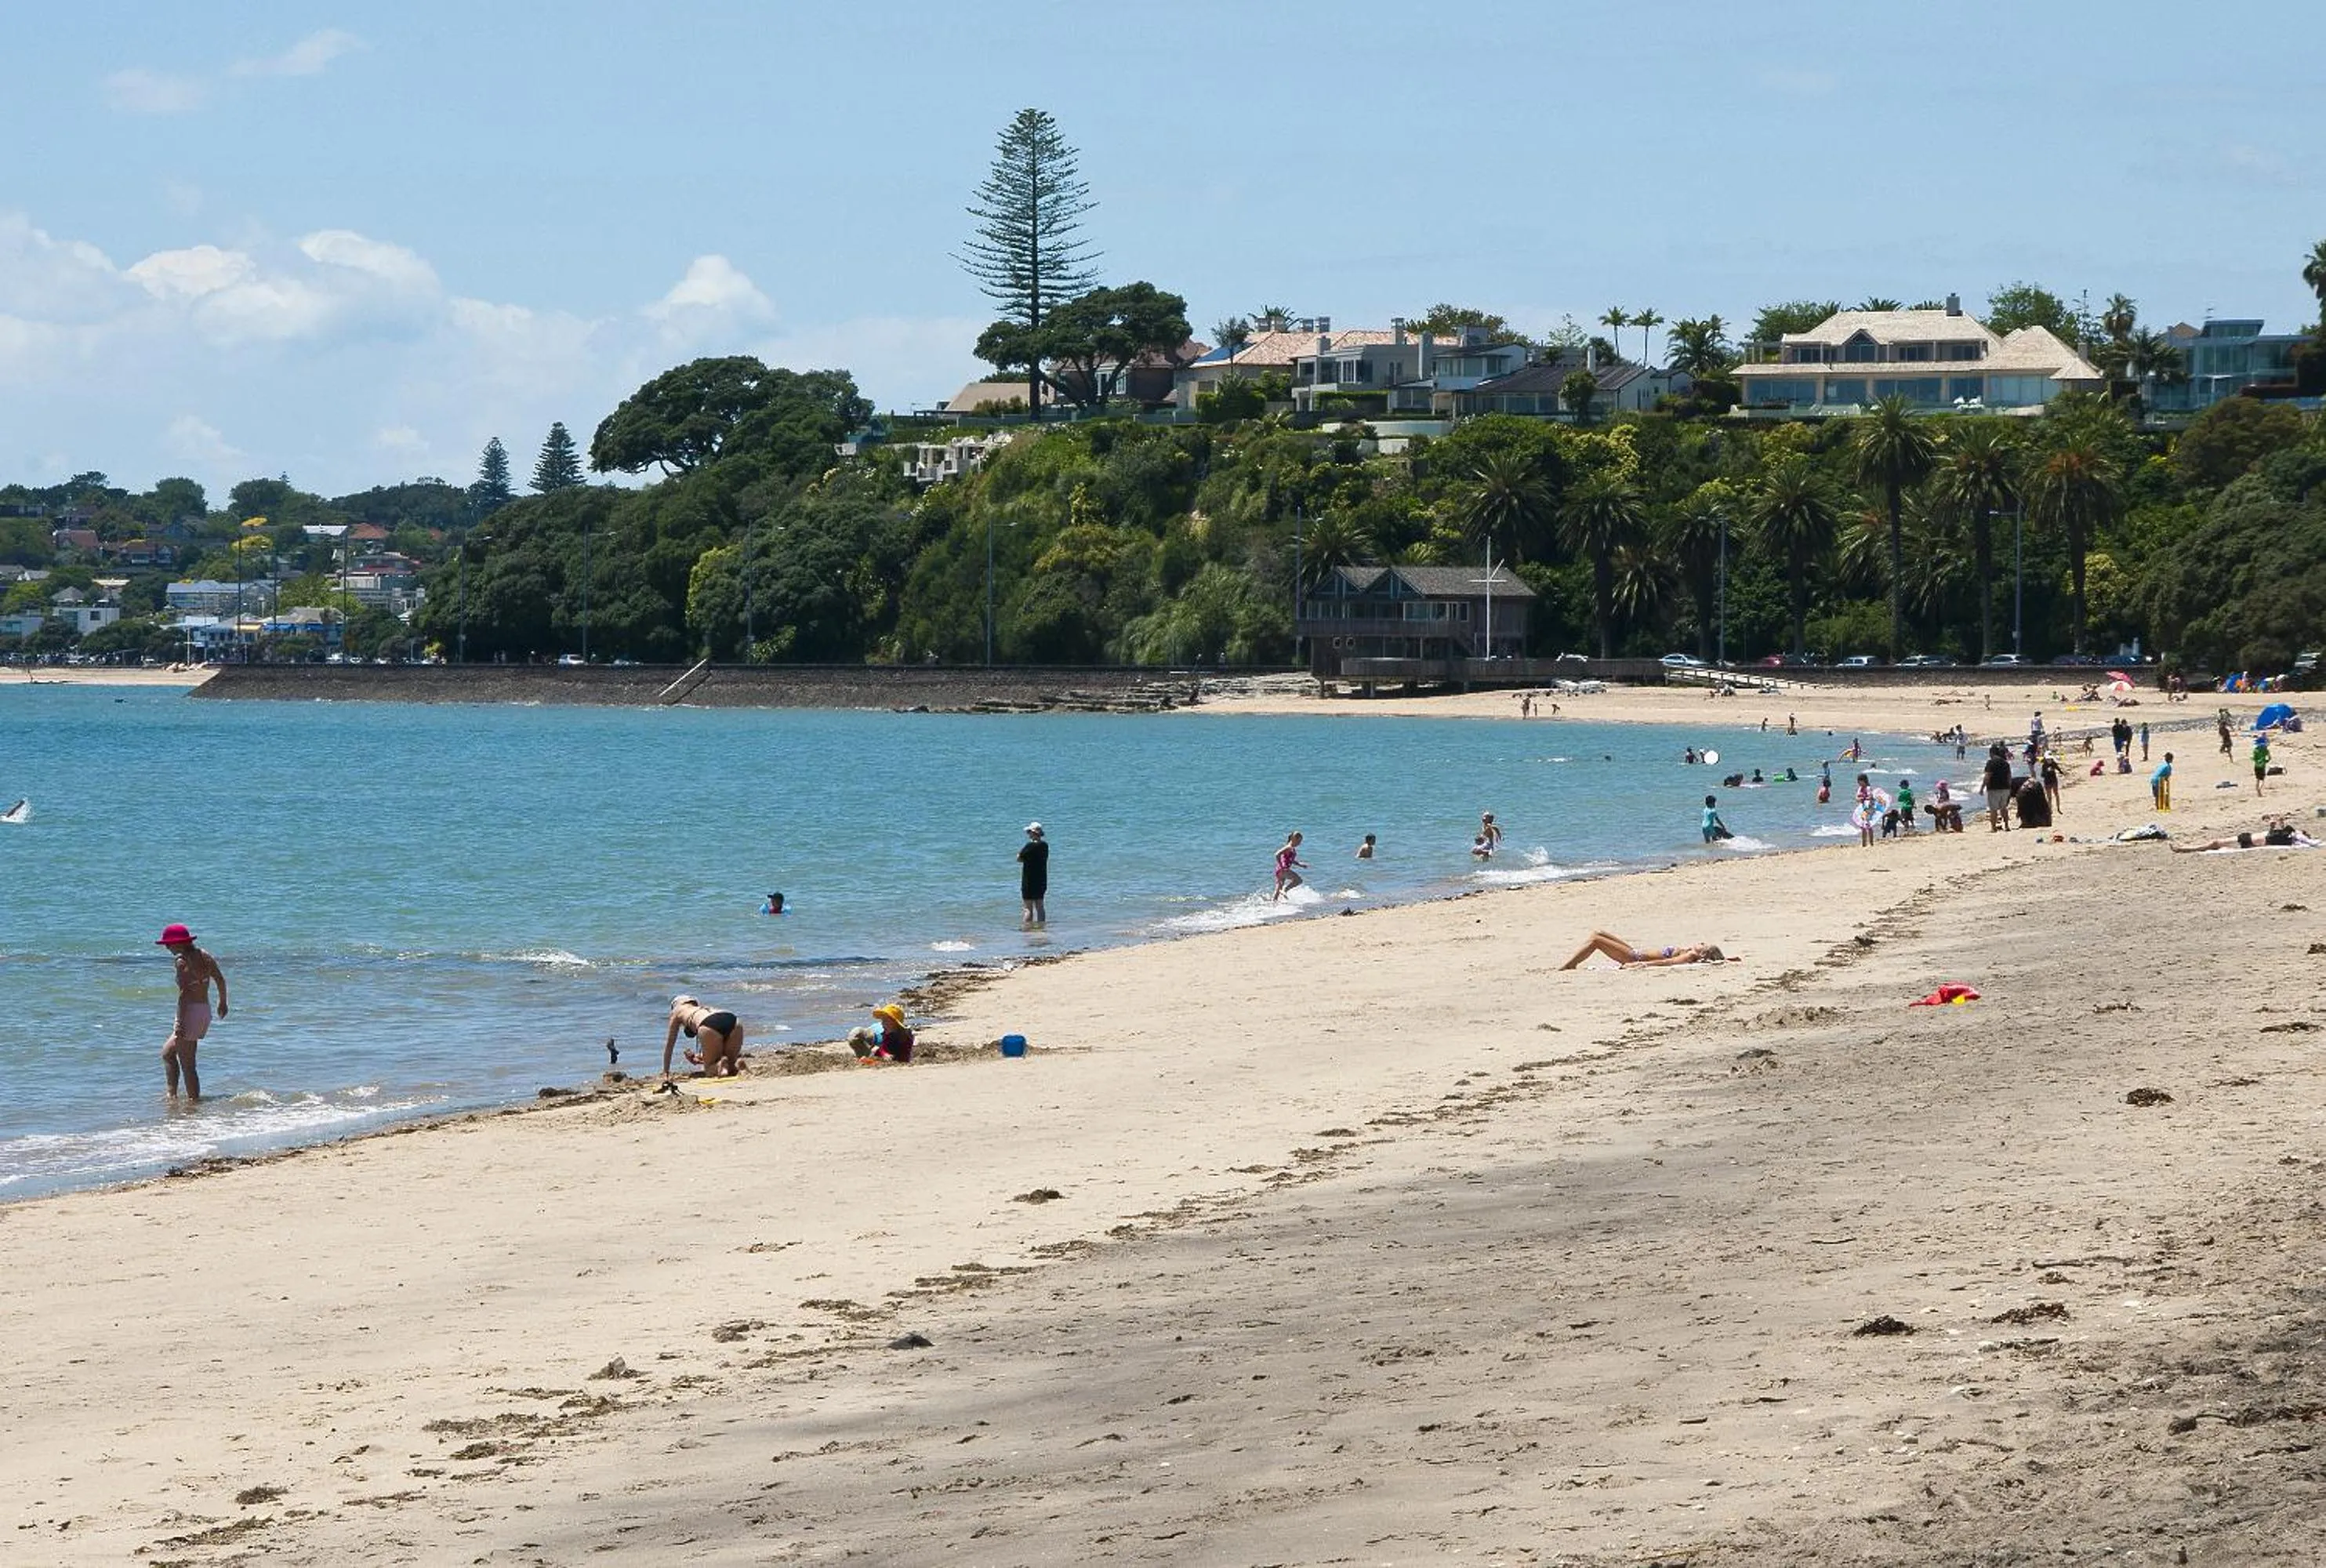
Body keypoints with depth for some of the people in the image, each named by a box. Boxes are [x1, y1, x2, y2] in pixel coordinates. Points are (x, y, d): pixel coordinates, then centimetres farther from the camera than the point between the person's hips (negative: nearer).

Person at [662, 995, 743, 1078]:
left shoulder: (677, 1011, 30)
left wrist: (666, 1071, 42)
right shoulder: (702, 1008, 42)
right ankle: (738, 1062, -15)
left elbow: (669, 1044, 35)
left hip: (710, 1027, -5)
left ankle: (721, 1065, -23)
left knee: (710, 1071, 11)